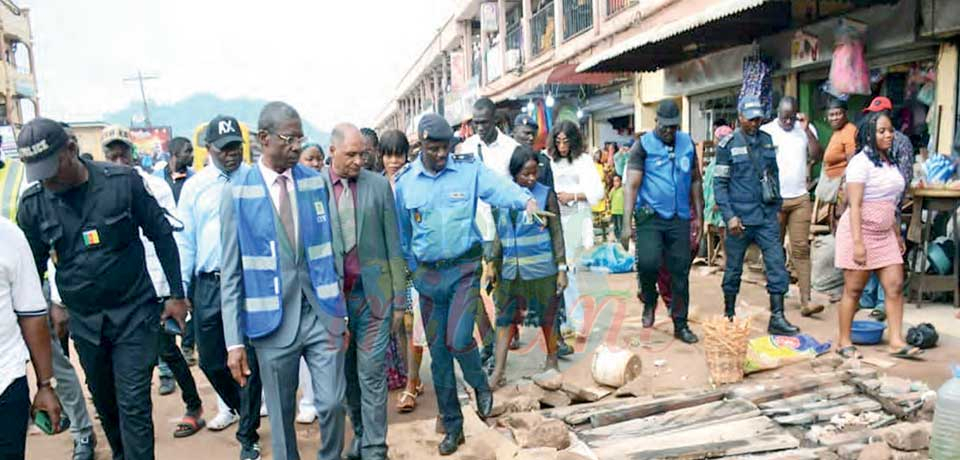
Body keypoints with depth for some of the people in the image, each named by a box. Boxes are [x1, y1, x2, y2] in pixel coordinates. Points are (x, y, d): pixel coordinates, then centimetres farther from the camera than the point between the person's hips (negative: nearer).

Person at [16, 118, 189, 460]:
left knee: (133, 406, -4)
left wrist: (177, 294, -3)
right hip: (84, 322, 4)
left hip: (134, 315, -3)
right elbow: (33, 267, 7)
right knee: (105, 404, 18)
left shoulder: (123, 181, -12)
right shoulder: (32, 203, -5)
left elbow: (162, 235, -4)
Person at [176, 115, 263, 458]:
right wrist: (180, 290, 5)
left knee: (250, 360, 2)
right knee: (210, 359, 13)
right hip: (208, 284, 3)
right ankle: (233, 405, 43)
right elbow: (185, 240, 8)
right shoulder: (194, 186, 6)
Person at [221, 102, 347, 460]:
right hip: (274, 320, -1)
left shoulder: (316, 182, 3)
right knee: (281, 414, 11)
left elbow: (332, 250, 7)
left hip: (322, 313, 2)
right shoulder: (237, 192, -4)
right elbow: (231, 272, -3)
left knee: (332, 404, 5)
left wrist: (341, 311, 9)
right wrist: (235, 340, -5)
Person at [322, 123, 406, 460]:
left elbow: (393, 245, 3)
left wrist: (399, 297, 2)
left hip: (373, 292, -1)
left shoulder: (379, 184, 1)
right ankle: (360, 433, 31)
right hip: (331, 294, 1)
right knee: (346, 372, 13)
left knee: (372, 372, 0)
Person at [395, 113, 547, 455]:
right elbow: (402, 233, 9)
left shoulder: (469, 169, -5)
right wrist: (413, 270, 9)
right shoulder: (405, 181, 1)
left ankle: (480, 386, 20)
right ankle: (452, 427, 27)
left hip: (464, 268, -3)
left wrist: (527, 200, -42)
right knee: (438, 354, 9)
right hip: (428, 274, 3)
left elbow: (500, 187, -22)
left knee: (458, 340, -17)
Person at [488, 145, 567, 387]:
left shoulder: (546, 195, -4)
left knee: (547, 317, 10)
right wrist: (493, 265, 9)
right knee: (506, 319, 2)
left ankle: (552, 359, 29)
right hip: (511, 271, 3)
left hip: (542, 269, -2)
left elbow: (557, 234, -3)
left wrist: (562, 269, -5)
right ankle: (498, 370, 5)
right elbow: (499, 236, 10)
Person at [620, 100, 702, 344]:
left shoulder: (687, 143, 8)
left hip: (679, 218, 4)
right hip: (650, 216, -3)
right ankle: (649, 300, 11)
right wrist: (627, 224, -16)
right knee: (648, 262, -21)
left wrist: (698, 215, 9)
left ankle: (681, 325, 19)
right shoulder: (644, 145, -4)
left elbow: (695, 181, 15)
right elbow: (632, 185, -8)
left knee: (680, 272, 6)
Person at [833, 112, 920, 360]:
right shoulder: (861, 162, -12)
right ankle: (844, 342, 10)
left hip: (885, 234, 8)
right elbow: (854, 205, -18)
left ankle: (896, 341, 6)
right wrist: (858, 242, -23)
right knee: (854, 289, 0)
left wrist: (898, 234, 19)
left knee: (895, 286, 1)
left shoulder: (890, 162, 13)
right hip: (860, 231, -7)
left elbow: (891, 204, 19)